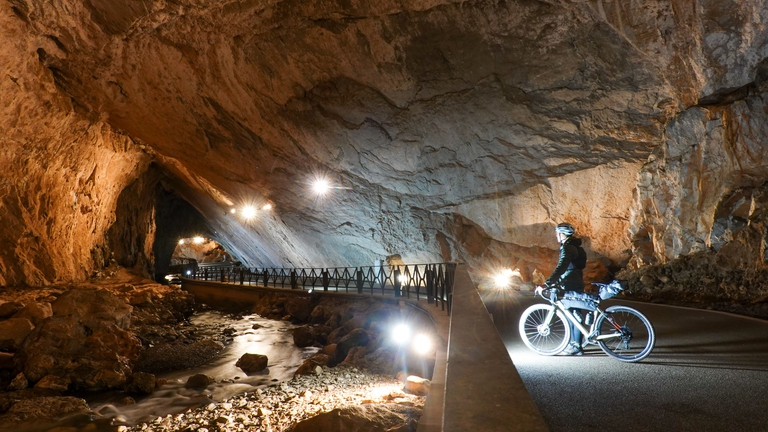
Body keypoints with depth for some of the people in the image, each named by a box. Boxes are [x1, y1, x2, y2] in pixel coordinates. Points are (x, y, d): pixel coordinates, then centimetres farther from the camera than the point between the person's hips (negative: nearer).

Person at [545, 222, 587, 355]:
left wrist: (548, 283, -32)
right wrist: (556, 281, 22)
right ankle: (574, 343, 24)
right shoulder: (571, 246, 15)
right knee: (571, 314, 15)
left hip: (572, 287, -10)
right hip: (572, 285, 10)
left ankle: (577, 347, 2)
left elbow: (561, 267, -28)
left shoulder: (568, 248, -18)